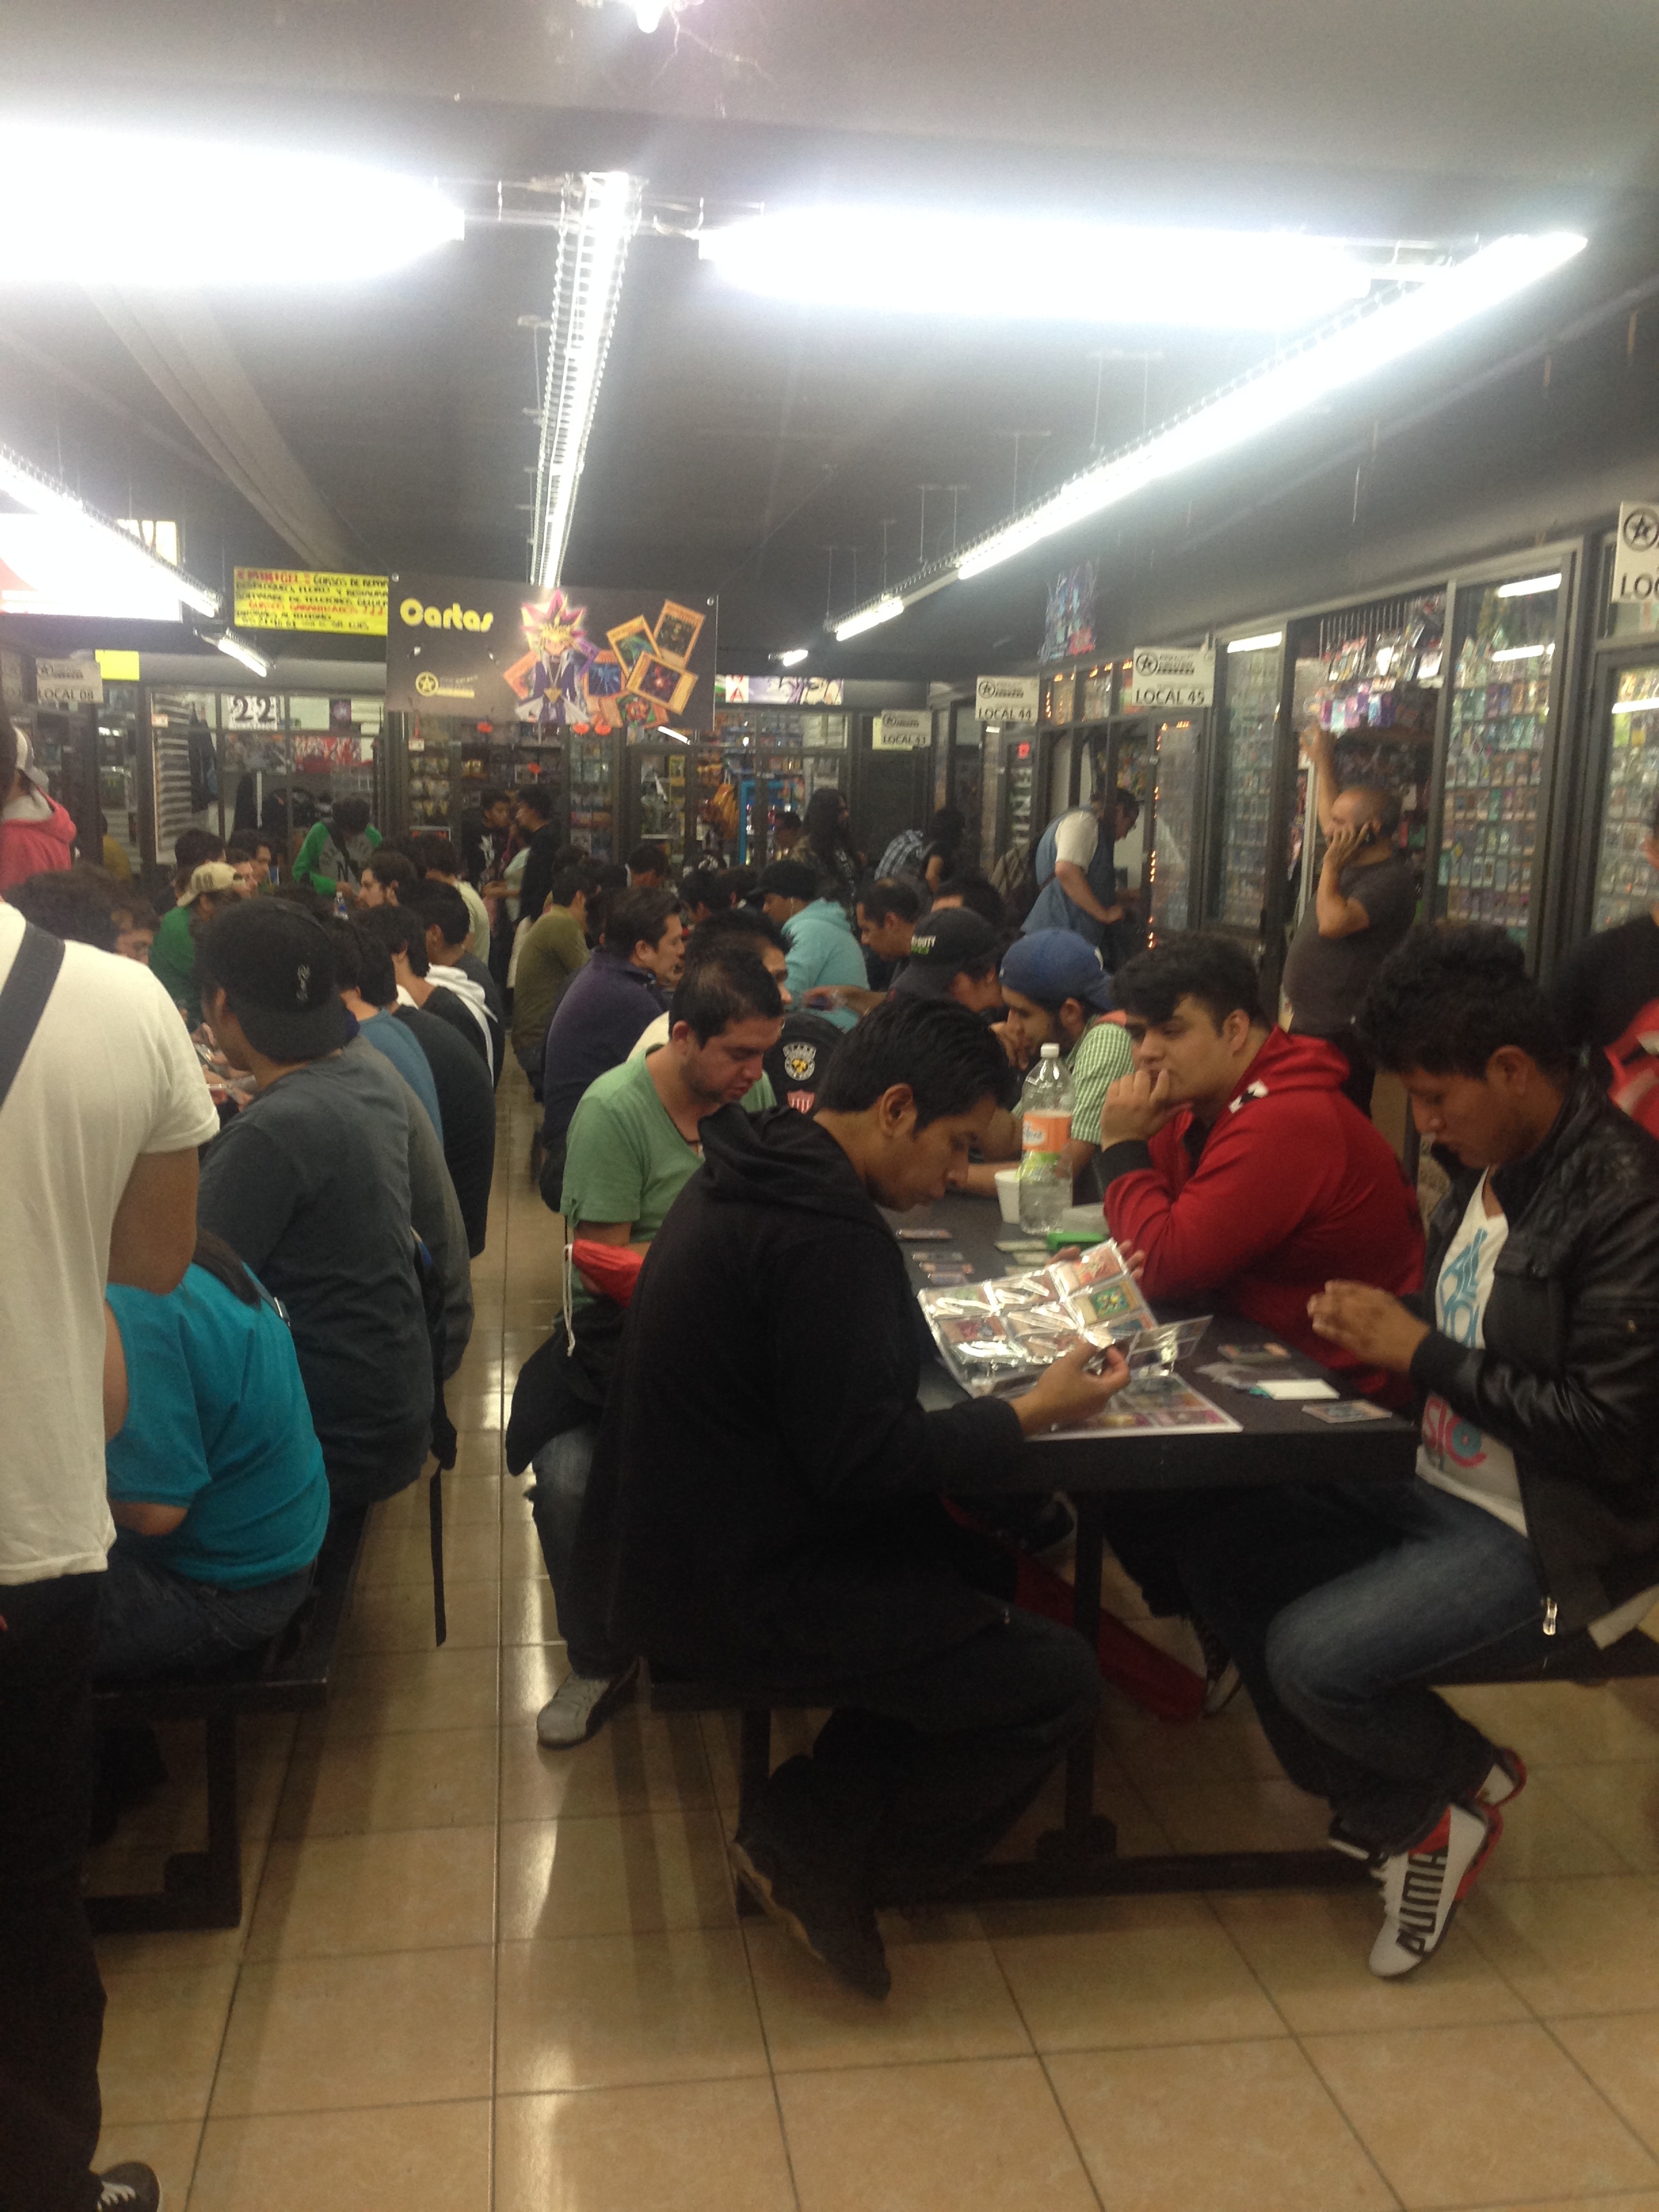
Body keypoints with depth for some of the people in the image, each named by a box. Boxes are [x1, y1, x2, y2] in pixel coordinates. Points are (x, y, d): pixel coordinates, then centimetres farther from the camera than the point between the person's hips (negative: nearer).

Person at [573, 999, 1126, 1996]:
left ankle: (813, 1829, 17)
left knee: (976, 1565, 21)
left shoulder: (751, 1178, 6)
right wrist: (1032, 1413, -13)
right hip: (733, 1592, -10)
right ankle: (813, 1842, 6)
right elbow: (864, 1457, -24)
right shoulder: (825, 1236, -25)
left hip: (673, 1540, 10)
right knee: (1059, 1680, -4)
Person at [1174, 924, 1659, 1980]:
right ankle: (1405, 1816, 13)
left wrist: (1421, 1354, -21)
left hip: (1561, 1541, -9)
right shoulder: (1489, 1165, 4)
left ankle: (1469, 1779, 11)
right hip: (1446, 1489, 9)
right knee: (1230, 1562, 1)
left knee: (1313, 1654, -22)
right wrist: (1378, 1325, -3)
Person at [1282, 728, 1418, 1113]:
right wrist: (1322, 761, 35)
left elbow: (1334, 922, -30)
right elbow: (1330, 818, 34)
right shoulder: (1352, 862, 13)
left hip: (1341, 1034, -10)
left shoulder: (1391, 879, -16)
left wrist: (1331, 865, -17)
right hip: (1309, 1023, 10)